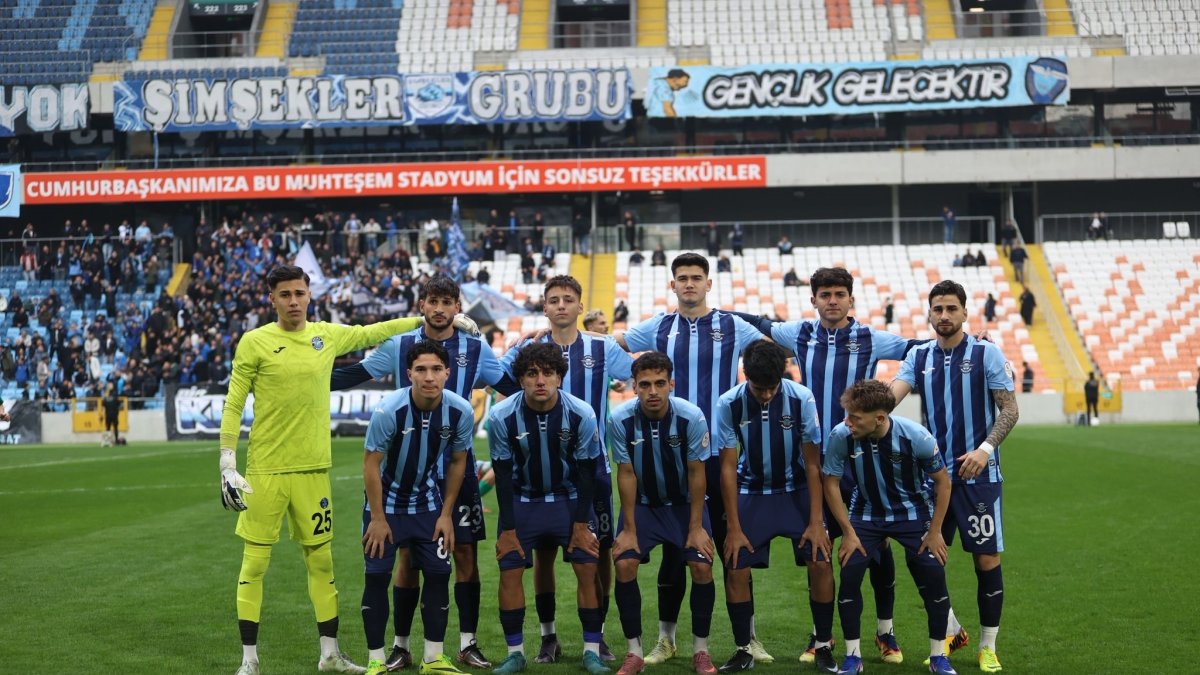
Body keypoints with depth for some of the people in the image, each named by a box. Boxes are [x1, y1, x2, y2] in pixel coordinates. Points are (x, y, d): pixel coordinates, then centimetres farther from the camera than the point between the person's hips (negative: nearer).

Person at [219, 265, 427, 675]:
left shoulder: (327, 335, 8)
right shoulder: (254, 342, -3)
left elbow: (373, 333, 22)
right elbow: (233, 405, -2)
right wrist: (227, 462, -7)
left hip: (313, 468, 4)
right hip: (265, 469, -3)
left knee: (321, 560, 9)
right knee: (254, 563, 1)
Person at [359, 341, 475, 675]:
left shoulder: (461, 412, -16)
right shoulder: (388, 410, -26)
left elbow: (457, 462, -1)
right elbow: (371, 463, -16)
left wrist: (446, 514, -1)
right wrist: (378, 518, -14)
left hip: (428, 503, 3)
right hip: (386, 502, -3)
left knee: (439, 573, 0)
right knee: (377, 576, -4)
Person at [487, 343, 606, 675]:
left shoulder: (582, 415, -19)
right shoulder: (501, 416, -19)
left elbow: (586, 471, -9)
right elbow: (503, 474, -10)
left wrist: (580, 524, -9)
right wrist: (508, 529, -9)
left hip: (569, 498, 0)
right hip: (521, 500, 0)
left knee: (587, 570, -7)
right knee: (509, 572, -6)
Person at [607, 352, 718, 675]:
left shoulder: (692, 417, -22)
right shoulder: (621, 419, -20)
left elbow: (696, 472, -13)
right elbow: (626, 474, -12)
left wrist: (696, 527, -11)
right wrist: (630, 529, -10)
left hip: (684, 503, 0)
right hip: (641, 503, 1)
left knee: (702, 567, -14)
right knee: (624, 566, -15)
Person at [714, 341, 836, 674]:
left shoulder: (801, 398, -19)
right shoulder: (729, 404, -17)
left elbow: (813, 464, -11)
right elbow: (728, 468, -9)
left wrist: (816, 522, -12)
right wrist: (734, 528, -9)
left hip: (797, 490, -1)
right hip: (752, 493, 1)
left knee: (820, 562, -12)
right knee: (736, 568, -8)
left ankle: (824, 647, 5)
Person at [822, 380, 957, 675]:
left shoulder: (915, 437, -27)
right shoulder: (840, 436, -26)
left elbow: (942, 481, -11)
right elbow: (831, 484, -10)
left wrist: (934, 531, -10)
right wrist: (848, 533, -10)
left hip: (913, 512, -1)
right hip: (867, 513, 1)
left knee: (933, 575, -9)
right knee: (849, 574, -13)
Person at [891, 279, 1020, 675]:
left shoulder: (987, 353, -3)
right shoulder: (918, 357, 6)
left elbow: (1010, 409, -5)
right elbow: (891, 395, -9)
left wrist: (986, 448, -19)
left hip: (978, 474, -3)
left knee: (987, 560, -1)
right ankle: (949, 631, 28)